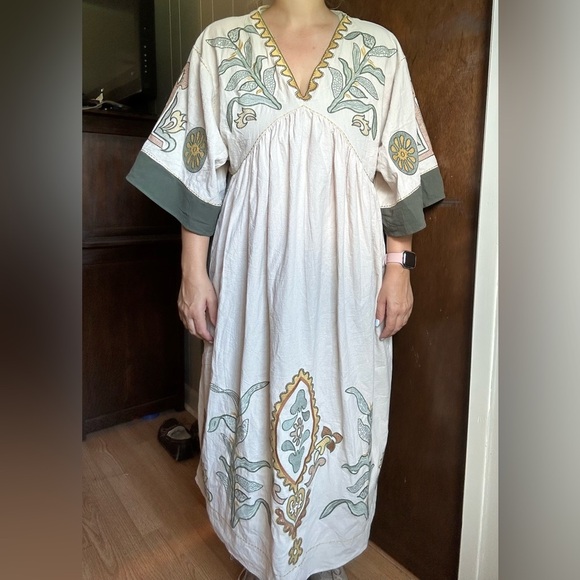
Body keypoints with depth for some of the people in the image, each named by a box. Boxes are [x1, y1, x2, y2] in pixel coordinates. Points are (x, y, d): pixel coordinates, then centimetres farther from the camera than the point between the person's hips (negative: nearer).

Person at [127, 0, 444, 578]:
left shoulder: (379, 48, 8)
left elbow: (398, 171, 7)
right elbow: (196, 170, 3)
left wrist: (399, 267, 1)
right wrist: (193, 270, -1)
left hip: (347, 270, 1)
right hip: (254, 267, 0)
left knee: (340, 408, 10)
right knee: (254, 405, 9)